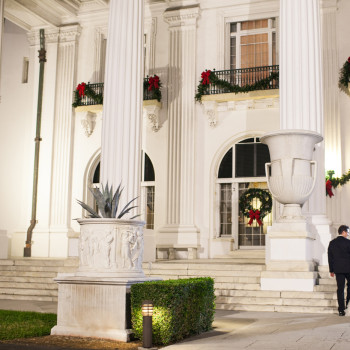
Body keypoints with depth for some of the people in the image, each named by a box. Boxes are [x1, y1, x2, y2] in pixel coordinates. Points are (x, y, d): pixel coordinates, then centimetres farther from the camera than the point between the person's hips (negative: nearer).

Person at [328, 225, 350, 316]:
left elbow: (330, 257, 8)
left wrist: (331, 270, 14)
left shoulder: (332, 243, 5)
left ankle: (341, 309, 3)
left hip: (338, 269, 4)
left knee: (340, 288, 4)